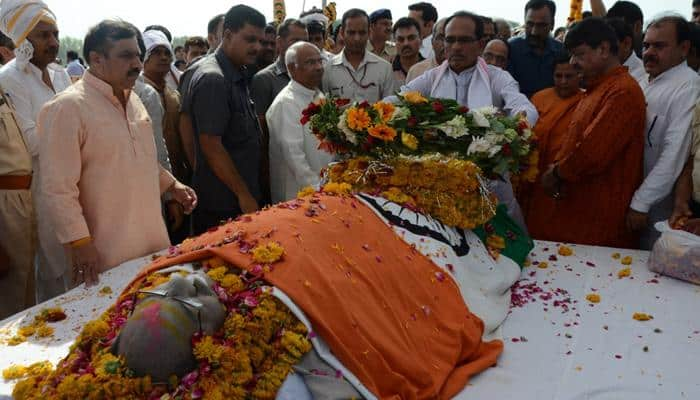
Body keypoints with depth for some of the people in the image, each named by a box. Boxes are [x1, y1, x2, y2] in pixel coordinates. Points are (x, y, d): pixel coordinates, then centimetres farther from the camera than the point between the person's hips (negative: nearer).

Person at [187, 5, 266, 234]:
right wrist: (244, 196, -16)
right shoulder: (212, 79, -17)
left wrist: (249, 193, 13)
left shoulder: (237, 75, 11)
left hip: (240, 200, 8)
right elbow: (211, 146, -20)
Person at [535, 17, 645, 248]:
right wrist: (557, 169, -1)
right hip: (576, 207, 9)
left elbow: (593, 153, -23)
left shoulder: (623, 91, -16)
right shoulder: (596, 89, 18)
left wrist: (557, 172, -7)